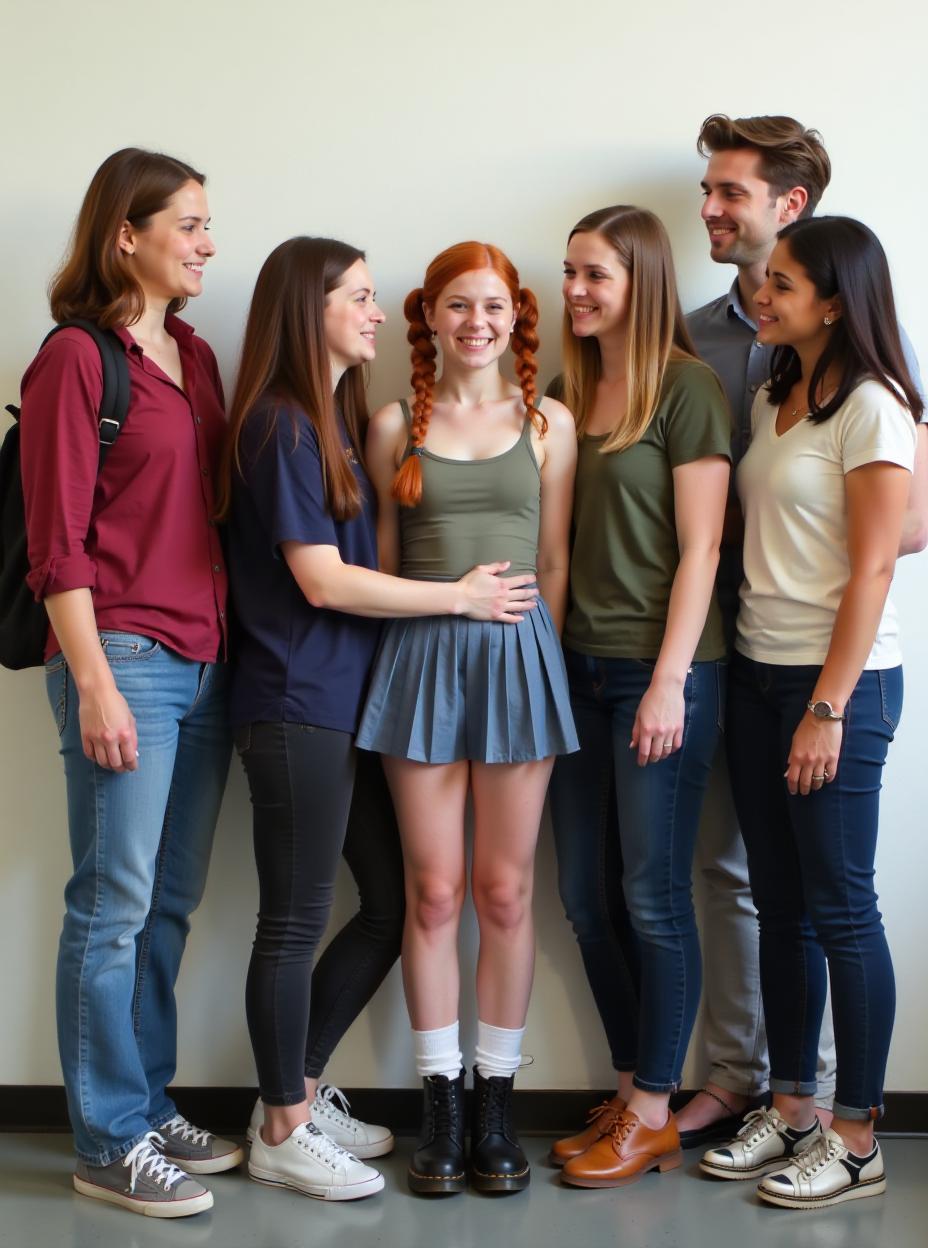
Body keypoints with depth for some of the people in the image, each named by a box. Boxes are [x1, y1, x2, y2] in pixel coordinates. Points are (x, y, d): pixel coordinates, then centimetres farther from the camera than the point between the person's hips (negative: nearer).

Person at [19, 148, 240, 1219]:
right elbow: (57, 545, -10)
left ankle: (150, 1108, 24)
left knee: (171, 902, 12)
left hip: (205, 664, 7)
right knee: (114, 907, -1)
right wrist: (94, 684, -15)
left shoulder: (195, 356, 15)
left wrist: (235, 648, 13)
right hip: (124, 658, -7)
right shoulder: (75, 359, -6)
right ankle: (109, 1143, 10)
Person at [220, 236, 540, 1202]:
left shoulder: (339, 417, 15)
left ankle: (299, 1092, 26)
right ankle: (283, 1132, 16)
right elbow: (322, 580, -16)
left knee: (391, 902, 12)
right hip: (295, 704, -9)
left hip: (348, 698, 9)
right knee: (296, 921, 1)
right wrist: (459, 597, -9)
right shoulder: (279, 424, -12)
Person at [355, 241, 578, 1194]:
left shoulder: (549, 424, 7)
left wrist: (534, 657, 3)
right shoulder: (394, 426, 7)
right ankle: (440, 1100, 14)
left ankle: (497, 1098, 16)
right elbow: (380, 563, 10)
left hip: (518, 653, 0)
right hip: (421, 654, 0)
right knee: (433, 892, 2)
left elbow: (554, 563, 8)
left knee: (505, 891, 4)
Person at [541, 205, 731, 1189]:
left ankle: (654, 1117, 14)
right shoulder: (572, 391, 12)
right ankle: (630, 1095, 24)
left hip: (661, 671, -7)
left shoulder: (686, 387, -7)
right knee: (586, 894, 10)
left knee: (653, 896, 1)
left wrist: (669, 681, -15)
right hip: (579, 665, 7)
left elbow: (698, 549, -10)